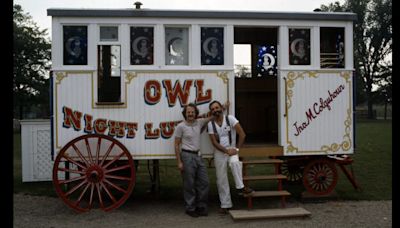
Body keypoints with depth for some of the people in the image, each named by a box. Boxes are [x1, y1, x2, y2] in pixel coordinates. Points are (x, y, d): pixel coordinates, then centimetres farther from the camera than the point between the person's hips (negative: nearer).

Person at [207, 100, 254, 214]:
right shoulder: (210, 124, 0)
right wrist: (226, 151, -15)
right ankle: (225, 204, 14)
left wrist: (237, 148, -13)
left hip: (232, 150, -2)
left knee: (234, 162, -37)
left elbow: (242, 134, -8)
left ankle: (240, 187, -22)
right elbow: (214, 142, -6)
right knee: (221, 179, 4)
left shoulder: (230, 118, -6)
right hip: (219, 152, 2)